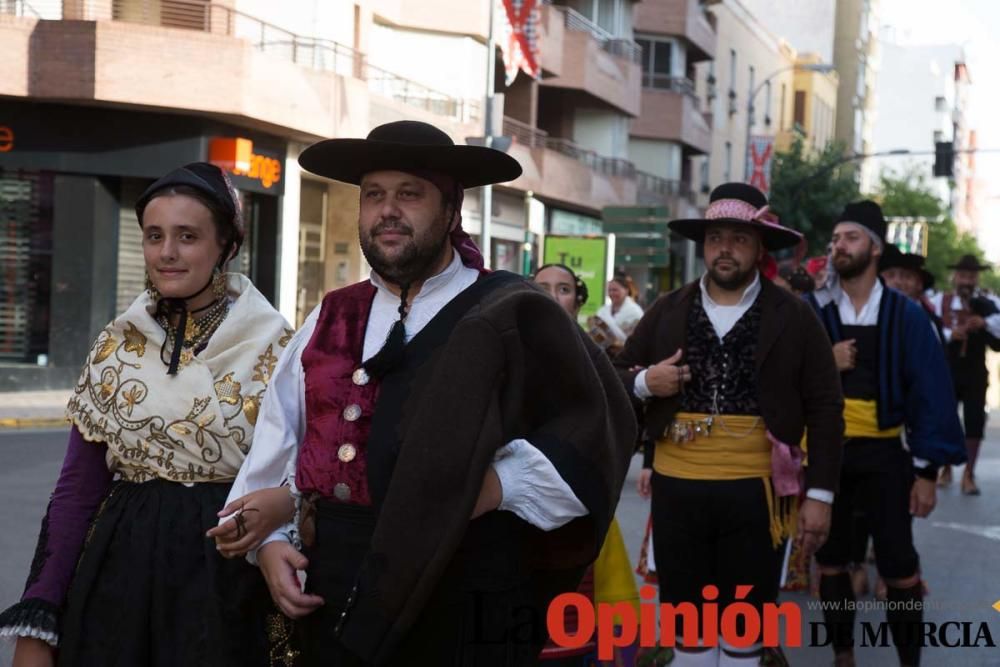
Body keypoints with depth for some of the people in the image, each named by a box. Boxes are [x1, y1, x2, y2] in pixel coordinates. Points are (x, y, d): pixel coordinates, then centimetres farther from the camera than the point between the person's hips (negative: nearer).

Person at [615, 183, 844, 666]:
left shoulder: (794, 317, 1)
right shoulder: (666, 312, 7)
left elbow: (825, 409, 1)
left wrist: (820, 493, -5)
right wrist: (644, 382, -10)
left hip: (755, 491, -2)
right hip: (676, 487, 2)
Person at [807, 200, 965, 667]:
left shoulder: (905, 315, -4)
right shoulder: (809, 311, -1)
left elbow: (931, 392, -4)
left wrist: (927, 469, -7)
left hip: (883, 453, -2)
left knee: (898, 566, 0)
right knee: (831, 559, 11)